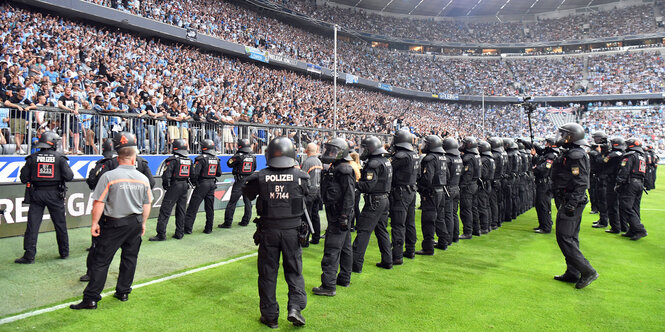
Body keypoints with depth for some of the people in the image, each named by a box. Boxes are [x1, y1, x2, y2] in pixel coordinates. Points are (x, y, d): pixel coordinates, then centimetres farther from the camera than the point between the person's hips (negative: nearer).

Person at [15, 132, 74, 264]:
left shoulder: (32, 158, 0)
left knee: (32, 225, 4)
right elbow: (69, 177, -10)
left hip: (36, 194, 1)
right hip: (55, 194, -1)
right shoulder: (60, 158, -5)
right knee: (60, 224, 11)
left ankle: (29, 255, 3)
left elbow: (24, 179, 1)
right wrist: (68, 168, 10)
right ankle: (64, 252, 20)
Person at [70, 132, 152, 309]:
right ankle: (123, 292, 24)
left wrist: (95, 223, -3)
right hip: (135, 222, 4)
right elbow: (147, 205, 7)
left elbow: (99, 203, -12)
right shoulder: (143, 178, 0)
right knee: (129, 258, 15)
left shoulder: (109, 176, -12)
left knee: (100, 260, 2)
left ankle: (91, 298, 4)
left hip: (113, 224, -4)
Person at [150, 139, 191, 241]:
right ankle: (179, 233, 17)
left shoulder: (173, 160, -12)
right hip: (185, 186, 7)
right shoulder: (189, 160, 9)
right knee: (181, 211, 13)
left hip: (174, 186, -6)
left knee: (165, 210, -2)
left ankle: (161, 234, -3)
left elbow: (166, 175, -16)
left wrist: (165, 185, -1)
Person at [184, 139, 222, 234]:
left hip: (202, 185, -6)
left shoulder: (201, 158, -14)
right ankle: (208, 229, 17)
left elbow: (194, 173, -19)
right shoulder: (216, 159, 5)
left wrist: (193, 181, -1)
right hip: (212, 184, 6)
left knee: (193, 207, 1)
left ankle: (187, 228, 2)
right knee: (210, 208, 12)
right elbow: (219, 173, 12)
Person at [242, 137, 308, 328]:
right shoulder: (299, 176, -9)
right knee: (294, 271, 15)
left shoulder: (260, 177, -8)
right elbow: (311, 193, 10)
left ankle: (269, 315, 20)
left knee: (268, 272, 12)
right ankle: (295, 306, 0)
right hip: (292, 231, 0)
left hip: (268, 231, 0)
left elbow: (247, 192, 8)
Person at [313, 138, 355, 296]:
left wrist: (344, 216, -22)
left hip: (340, 216, -10)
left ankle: (329, 286, -5)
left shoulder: (344, 170, -16)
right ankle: (344, 279, 29)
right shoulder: (334, 168, 15)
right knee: (344, 247, 18)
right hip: (335, 214, 10)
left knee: (332, 250, -9)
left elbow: (349, 196, -21)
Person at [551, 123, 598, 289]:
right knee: (571, 238, 15)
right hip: (571, 202, 11)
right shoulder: (570, 153, 14)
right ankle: (572, 273, 23)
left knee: (565, 238, -7)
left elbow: (580, 183, -23)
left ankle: (588, 272, -1)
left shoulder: (575, 155, -17)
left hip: (572, 202, -11)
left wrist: (571, 205, -24)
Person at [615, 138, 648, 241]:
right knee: (634, 208, 11)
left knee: (626, 208, -9)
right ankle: (632, 231, 13)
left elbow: (624, 171, -16)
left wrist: (618, 184, -13)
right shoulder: (643, 156, 19)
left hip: (630, 184, -9)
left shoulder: (630, 155, -9)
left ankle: (640, 230, -15)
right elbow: (644, 172, 23)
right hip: (640, 184, 9)